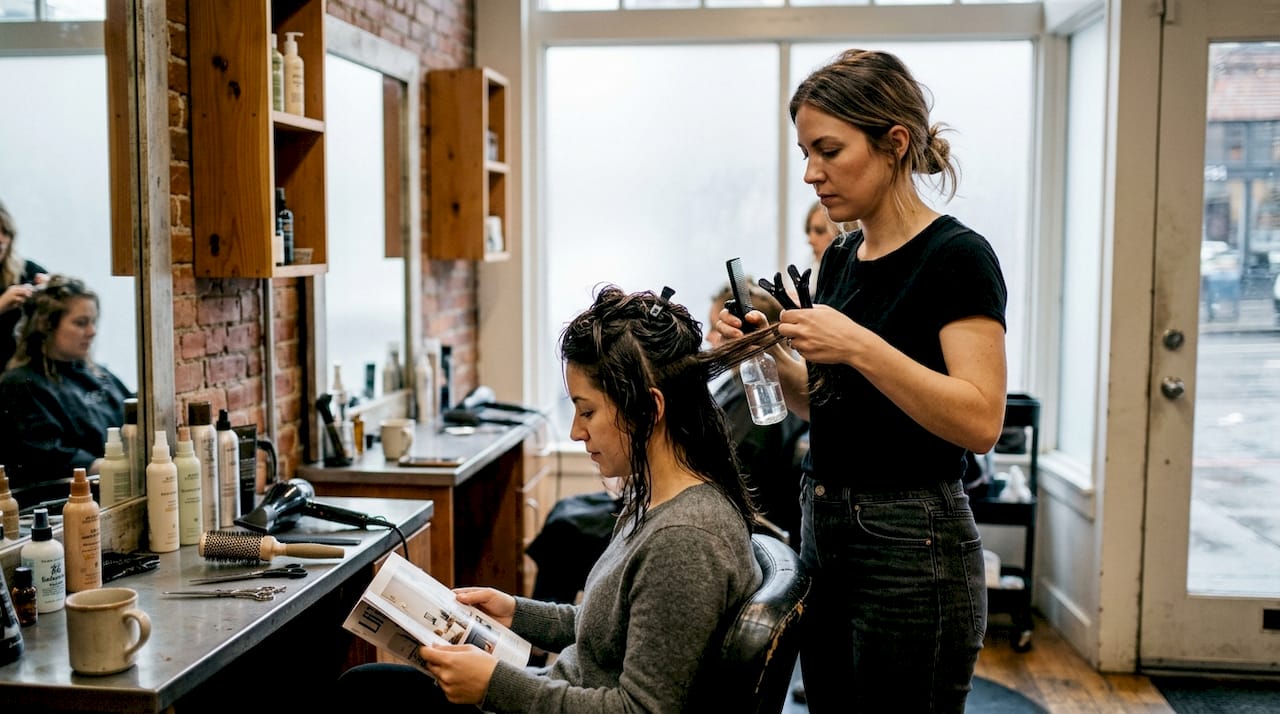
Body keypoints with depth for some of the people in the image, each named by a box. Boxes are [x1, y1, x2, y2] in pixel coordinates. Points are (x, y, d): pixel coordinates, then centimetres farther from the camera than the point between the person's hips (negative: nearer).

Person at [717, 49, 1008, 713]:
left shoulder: (957, 255, -13)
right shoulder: (840, 258, 10)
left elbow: (980, 422, -22)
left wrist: (859, 346, -27)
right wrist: (773, 353, 0)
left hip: (912, 548, -8)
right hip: (823, 533, 8)